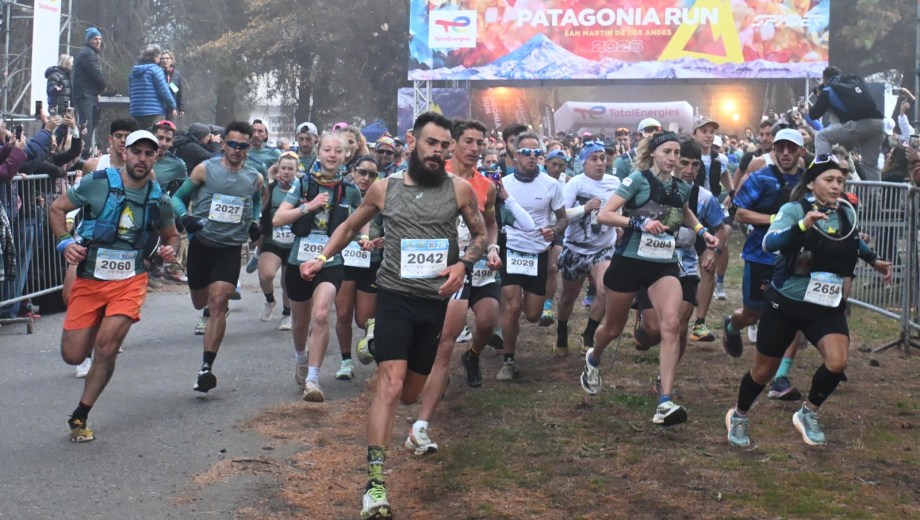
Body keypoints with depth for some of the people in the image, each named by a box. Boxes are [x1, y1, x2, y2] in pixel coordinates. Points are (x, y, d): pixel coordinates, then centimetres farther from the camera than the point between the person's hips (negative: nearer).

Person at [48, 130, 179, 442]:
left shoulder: (158, 200, 1)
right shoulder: (98, 183, -7)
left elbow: (171, 235, 18)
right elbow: (57, 208, 3)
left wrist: (170, 250, -6)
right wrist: (64, 242, -13)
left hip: (129, 281, 0)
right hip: (89, 279, 0)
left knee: (106, 348, -16)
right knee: (73, 356, 2)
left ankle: (80, 417, 4)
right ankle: (106, 328, 38)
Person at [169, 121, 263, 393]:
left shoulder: (254, 178, 4)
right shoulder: (205, 169, -4)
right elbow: (178, 197, 2)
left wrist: (254, 222, 6)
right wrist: (185, 217, -19)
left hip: (231, 248, 0)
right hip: (201, 244, 1)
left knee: (218, 303, -16)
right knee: (201, 303, 15)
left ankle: (206, 367, -17)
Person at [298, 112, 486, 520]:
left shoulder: (460, 189, 1)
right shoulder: (384, 189, 2)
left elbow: (480, 235, 11)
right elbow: (350, 226, 17)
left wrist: (463, 264, -9)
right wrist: (321, 258, 3)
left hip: (436, 300, 2)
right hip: (395, 296, -2)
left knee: (410, 394, 13)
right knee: (391, 384, -19)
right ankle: (375, 479, -19)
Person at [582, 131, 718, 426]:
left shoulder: (682, 188, 6)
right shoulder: (638, 180, -10)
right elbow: (603, 215, -15)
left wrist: (702, 232, 12)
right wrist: (639, 222, -27)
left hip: (664, 265, 3)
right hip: (629, 261, -3)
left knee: (671, 325, -20)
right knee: (614, 328, 14)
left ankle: (665, 404, -23)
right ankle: (593, 360, 51)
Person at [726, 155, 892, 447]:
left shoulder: (847, 213, 0)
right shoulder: (794, 209, -16)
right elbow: (769, 242, -36)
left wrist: (873, 260, 18)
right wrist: (803, 225, -49)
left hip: (827, 307, 4)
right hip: (786, 303, -4)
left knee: (837, 361, -20)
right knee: (763, 371, 9)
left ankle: (808, 414, 6)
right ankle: (739, 416, 37)